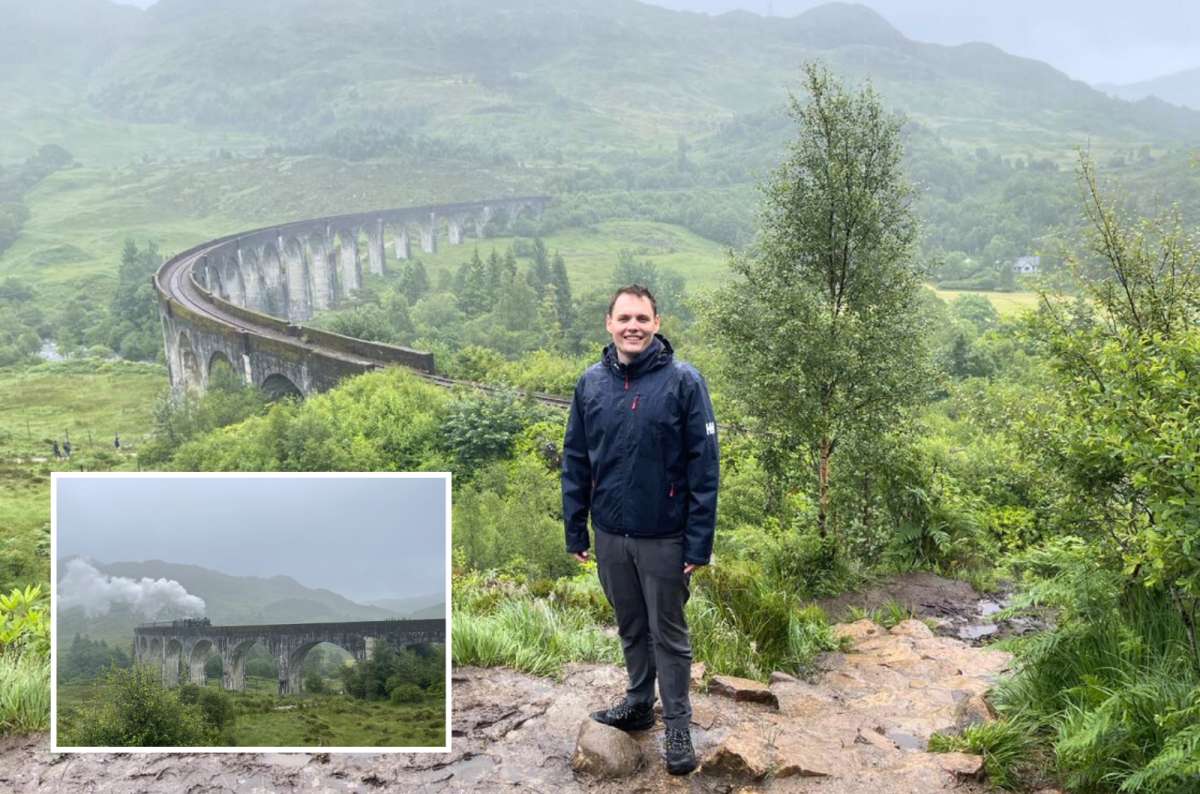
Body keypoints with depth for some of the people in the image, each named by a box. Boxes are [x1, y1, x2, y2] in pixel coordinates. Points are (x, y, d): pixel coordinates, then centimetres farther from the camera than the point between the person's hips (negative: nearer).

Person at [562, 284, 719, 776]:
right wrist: (575, 531, 6)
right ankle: (638, 704, 37)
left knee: (668, 634, 8)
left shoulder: (683, 381, -11)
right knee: (631, 628, 19)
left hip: (664, 537, -4)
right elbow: (575, 462, 7)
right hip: (610, 534, 4)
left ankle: (678, 726, 23)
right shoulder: (591, 383, 1)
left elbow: (703, 467, -12)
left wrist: (699, 542, -13)